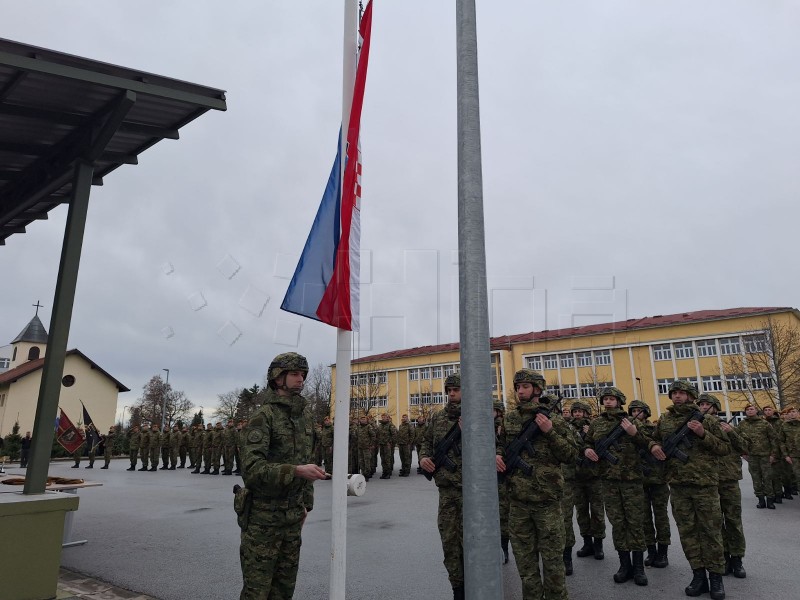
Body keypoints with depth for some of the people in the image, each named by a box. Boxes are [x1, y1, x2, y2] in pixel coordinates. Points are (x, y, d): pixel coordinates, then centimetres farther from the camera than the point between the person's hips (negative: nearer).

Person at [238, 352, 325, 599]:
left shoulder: (305, 415, 7)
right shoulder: (264, 415, -16)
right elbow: (251, 468, -26)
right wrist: (295, 471, -35)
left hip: (293, 515, 7)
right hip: (263, 516, -6)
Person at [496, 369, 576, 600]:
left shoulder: (554, 418, -5)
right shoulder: (510, 418, 6)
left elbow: (571, 456, -6)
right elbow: (502, 443, 19)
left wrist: (550, 431, -18)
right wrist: (498, 454, -3)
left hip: (547, 499, -3)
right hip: (518, 500, 4)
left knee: (552, 557, 7)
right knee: (524, 557, 13)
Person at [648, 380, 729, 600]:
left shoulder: (705, 418, -1)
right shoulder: (664, 420, 8)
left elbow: (725, 448, -1)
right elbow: (653, 440, 21)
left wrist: (703, 434, -15)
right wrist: (654, 446, -1)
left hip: (705, 484, -3)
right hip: (678, 485, 3)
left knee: (710, 530, 3)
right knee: (687, 531, 8)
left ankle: (716, 577, 15)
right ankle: (698, 575, 18)